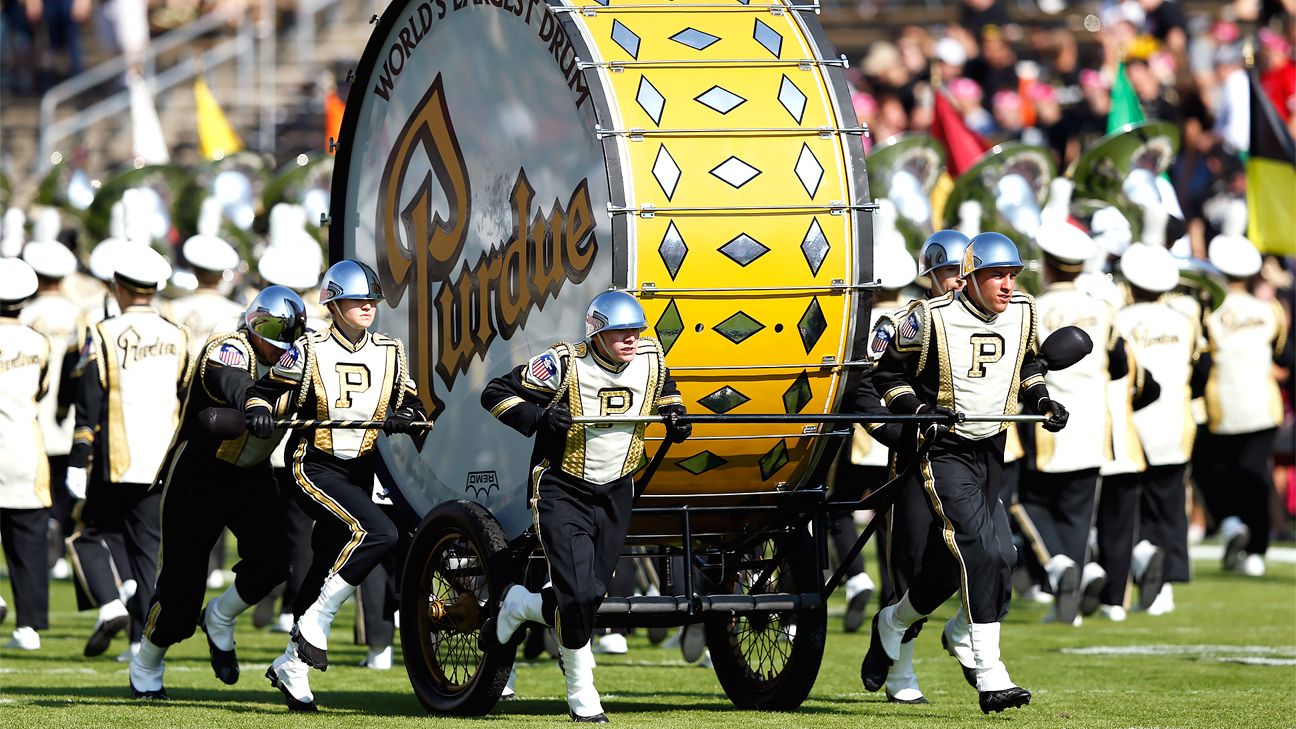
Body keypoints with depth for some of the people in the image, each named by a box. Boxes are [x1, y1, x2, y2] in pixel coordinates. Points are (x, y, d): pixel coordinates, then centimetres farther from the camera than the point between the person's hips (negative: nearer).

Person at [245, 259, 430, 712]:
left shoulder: (389, 353, 8)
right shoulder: (310, 351, -5)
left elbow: (410, 405, 11)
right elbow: (263, 390, 1)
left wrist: (407, 418, -12)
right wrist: (258, 413, -21)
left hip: (359, 471, 6)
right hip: (314, 467, -6)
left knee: (328, 565, 9)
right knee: (378, 533, -27)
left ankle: (292, 665, 21)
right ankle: (315, 622, -18)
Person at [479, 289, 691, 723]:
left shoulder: (650, 357, -2)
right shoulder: (565, 364, -17)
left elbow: (663, 390, 23)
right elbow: (496, 394, -11)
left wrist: (674, 415, 2)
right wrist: (539, 418, -27)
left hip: (615, 493, 5)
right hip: (562, 491, -5)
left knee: (590, 597, 4)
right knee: (578, 595, -15)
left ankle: (520, 606, 36)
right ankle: (582, 695, 5)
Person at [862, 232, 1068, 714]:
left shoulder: (1022, 313, 3)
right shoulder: (930, 318, -13)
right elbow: (888, 374, -3)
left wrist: (1041, 400, 5)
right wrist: (918, 409, -19)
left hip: (991, 450, 6)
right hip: (944, 452, -6)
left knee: (949, 563, 12)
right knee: (985, 556, -20)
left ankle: (892, 624, 40)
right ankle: (990, 678, -21)